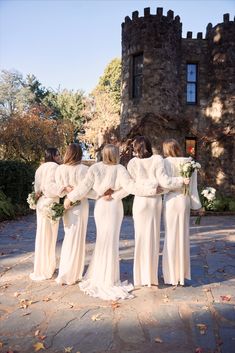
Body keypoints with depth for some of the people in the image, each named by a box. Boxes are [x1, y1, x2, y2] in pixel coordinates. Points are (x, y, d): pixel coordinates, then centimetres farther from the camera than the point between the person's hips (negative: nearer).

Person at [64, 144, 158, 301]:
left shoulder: (95, 168, -6)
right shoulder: (120, 169, -12)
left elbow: (85, 187, -8)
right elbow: (131, 187, -17)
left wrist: (69, 198, 3)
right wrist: (151, 188, -14)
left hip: (100, 206, 3)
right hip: (115, 207, -2)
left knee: (103, 239, 16)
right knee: (111, 241, 6)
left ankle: (98, 276, 26)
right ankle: (107, 281, 14)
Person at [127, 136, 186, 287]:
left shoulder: (133, 162, -6)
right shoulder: (158, 159, -5)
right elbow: (164, 181, -11)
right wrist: (182, 180, -1)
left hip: (141, 201, -1)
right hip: (156, 201, 2)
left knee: (142, 237, 8)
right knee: (154, 237, 12)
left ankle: (142, 277, 15)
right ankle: (152, 276, 24)